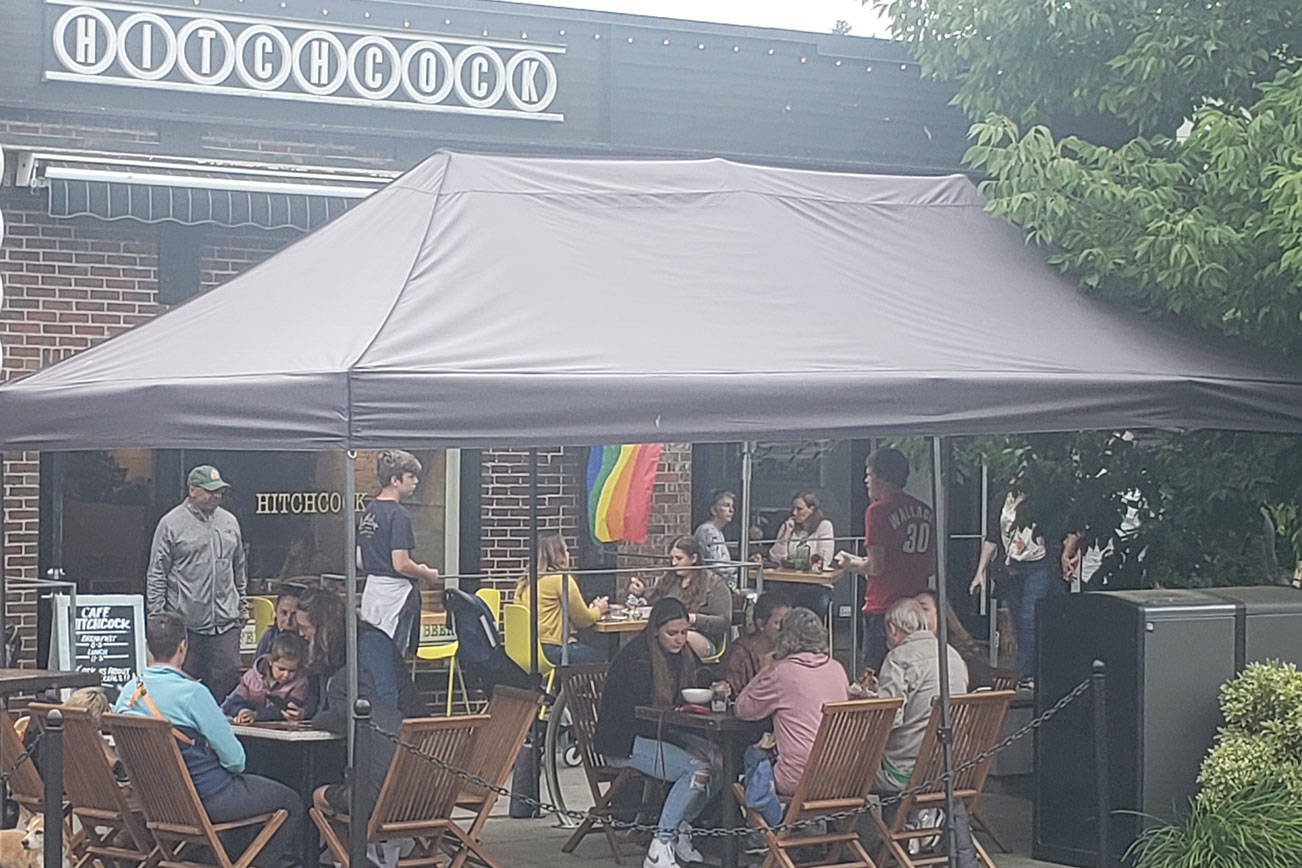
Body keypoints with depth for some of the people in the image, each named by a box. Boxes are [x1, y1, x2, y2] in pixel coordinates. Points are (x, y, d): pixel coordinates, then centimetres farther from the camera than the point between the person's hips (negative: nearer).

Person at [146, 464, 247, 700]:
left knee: (229, 675, -5)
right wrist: (157, 616, -6)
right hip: (186, 622, -4)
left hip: (226, 620, 4)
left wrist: (242, 605, 19)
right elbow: (156, 575, -1)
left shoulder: (229, 522, 13)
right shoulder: (171, 524, -2)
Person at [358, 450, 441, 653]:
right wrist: (428, 574, -1)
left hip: (371, 589, 9)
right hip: (394, 594, -9)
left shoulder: (369, 511, 12)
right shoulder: (398, 515, -15)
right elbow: (401, 564, -20)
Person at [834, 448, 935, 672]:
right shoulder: (925, 511, 9)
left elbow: (876, 567, -14)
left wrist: (850, 564, 4)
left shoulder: (878, 511, -11)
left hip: (883, 606, -7)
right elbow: (932, 567, 14)